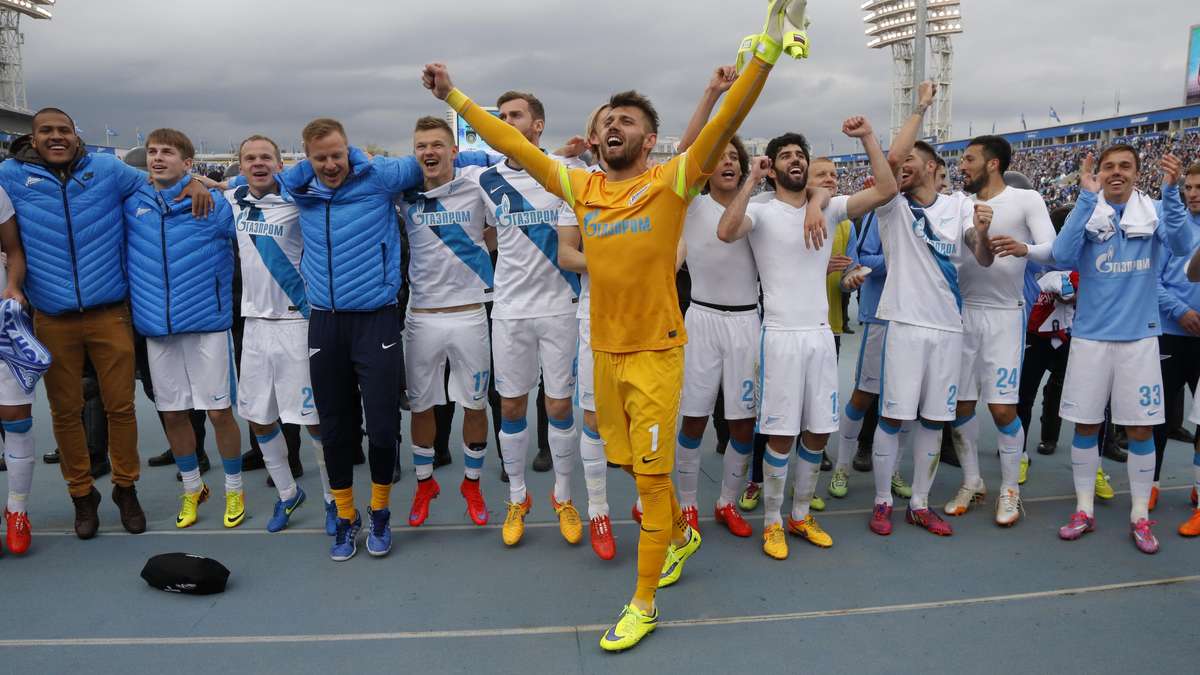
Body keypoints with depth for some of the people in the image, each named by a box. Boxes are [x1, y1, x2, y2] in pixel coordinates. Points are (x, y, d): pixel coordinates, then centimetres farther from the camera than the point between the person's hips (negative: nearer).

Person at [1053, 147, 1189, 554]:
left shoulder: (1155, 212, 2)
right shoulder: (1085, 212, 0)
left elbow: (1181, 246, -18)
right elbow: (1063, 257, -18)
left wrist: (1172, 190, -31)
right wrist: (1087, 197, -23)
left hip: (1139, 336, 0)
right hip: (1091, 335, 0)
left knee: (1140, 428, 4)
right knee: (1086, 425, 6)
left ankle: (1140, 517, 17)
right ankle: (1084, 511, 18)